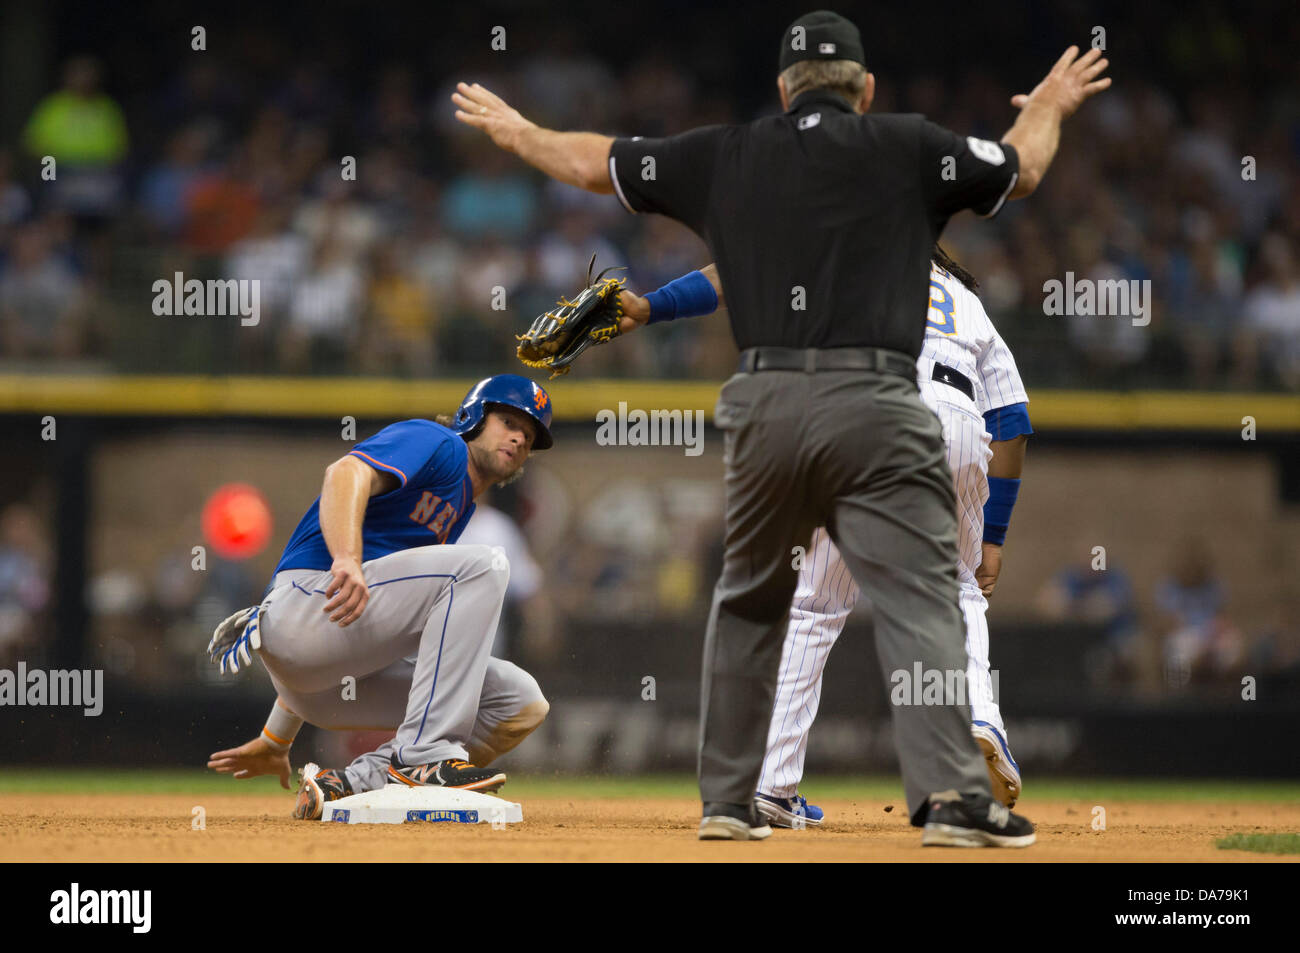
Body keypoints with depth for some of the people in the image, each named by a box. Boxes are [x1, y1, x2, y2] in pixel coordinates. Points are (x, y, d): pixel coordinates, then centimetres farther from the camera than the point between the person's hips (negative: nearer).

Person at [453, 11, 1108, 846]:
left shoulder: (727, 157, 14)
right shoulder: (905, 148, 6)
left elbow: (593, 163, 23)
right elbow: (1024, 169, 18)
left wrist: (512, 129, 41)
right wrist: (1049, 106, 40)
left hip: (765, 405, 3)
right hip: (874, 405, -3)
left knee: (749, 601, 20)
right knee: (919, 600, -8)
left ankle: (725, 799, 22)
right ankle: (953, 795, -23)